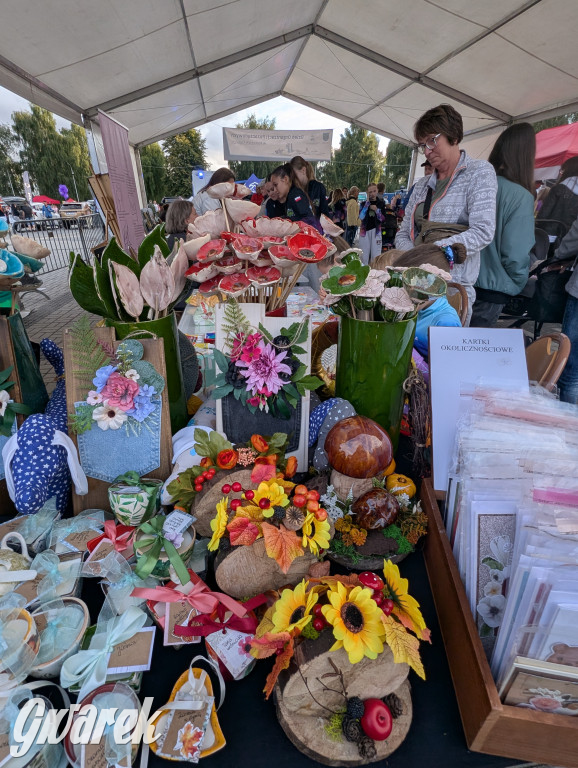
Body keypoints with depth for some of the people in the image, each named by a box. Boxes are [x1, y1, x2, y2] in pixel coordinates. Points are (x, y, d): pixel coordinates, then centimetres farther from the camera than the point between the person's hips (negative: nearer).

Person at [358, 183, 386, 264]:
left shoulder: (381, 203, 6)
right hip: (364, 231, 0)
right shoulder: (364, 203, 7)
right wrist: (367, 202, -9)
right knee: (364, 256, 2)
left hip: (376, 231, 0)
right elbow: (361, 217, -9)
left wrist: (376, 210, -13)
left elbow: (383, 219, 2)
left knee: (375, 255, -3)